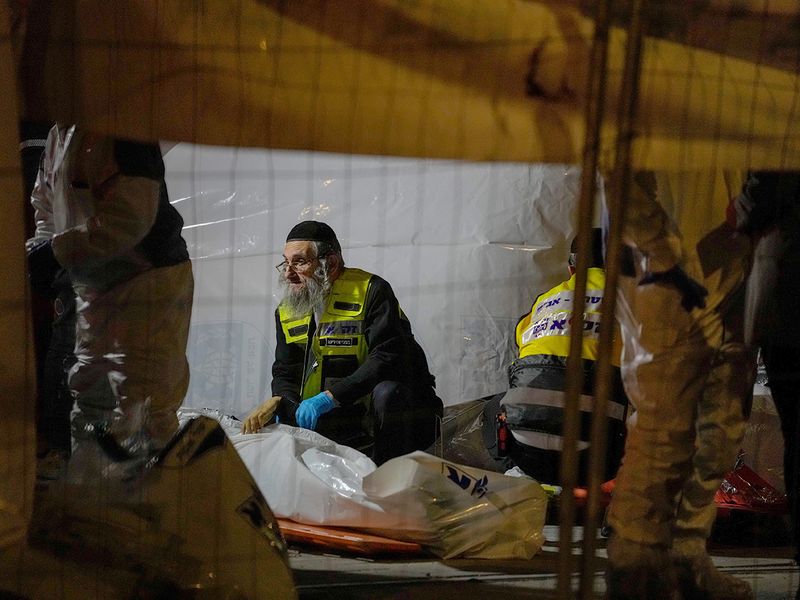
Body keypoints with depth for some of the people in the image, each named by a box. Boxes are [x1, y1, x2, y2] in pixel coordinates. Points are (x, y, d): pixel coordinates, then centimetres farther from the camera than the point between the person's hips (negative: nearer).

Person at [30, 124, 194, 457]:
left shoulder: (122, 130, -21)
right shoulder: (59, 133, 8)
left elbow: (128, 219, -29)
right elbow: (44, 198, 20)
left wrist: (59, 249, -26)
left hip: (148, 281, -10)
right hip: (95, 287, 10)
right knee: (88, 391, 20)